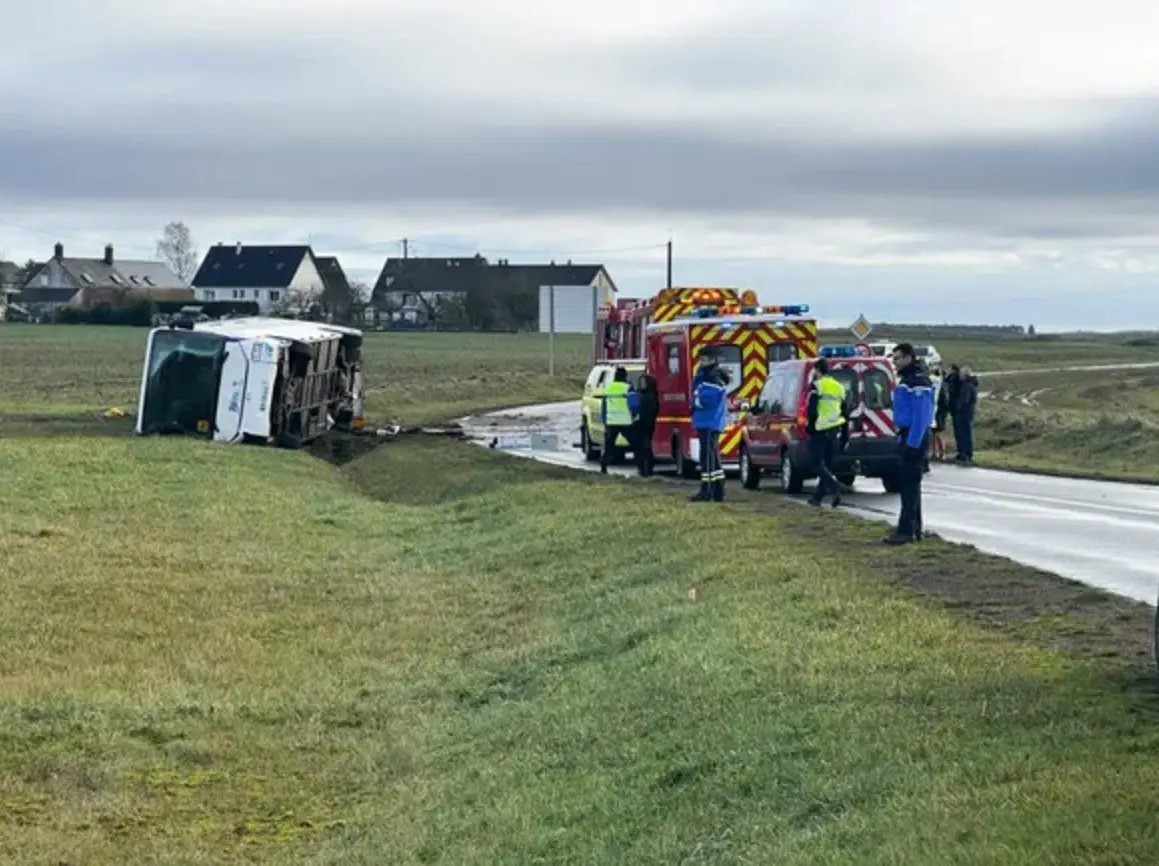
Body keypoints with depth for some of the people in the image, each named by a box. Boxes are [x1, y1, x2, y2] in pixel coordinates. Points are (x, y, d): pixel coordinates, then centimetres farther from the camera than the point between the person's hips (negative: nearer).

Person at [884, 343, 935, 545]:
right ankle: (914, 529, 20)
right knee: (907, 483, 14)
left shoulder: (918, 382, -16)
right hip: (906, 436, 11)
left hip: (914, 438, -11)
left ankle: (906, 531, -12)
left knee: (909, 484, -11)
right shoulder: (905, 380, 16)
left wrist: (912, 443, -24)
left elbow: (921, 416, -22)